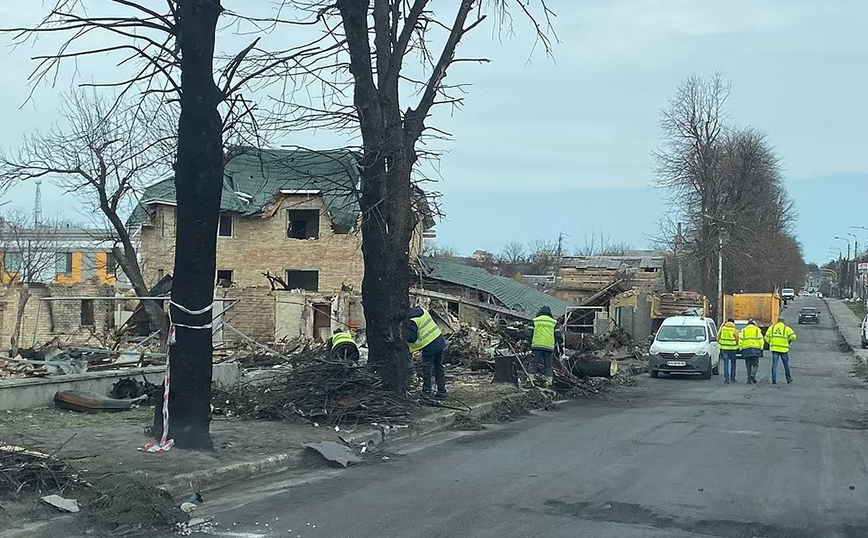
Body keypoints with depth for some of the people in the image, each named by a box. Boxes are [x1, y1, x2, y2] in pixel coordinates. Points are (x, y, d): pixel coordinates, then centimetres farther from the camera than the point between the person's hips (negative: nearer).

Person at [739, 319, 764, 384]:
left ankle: (749, 379, 3)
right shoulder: (757, 330, 8)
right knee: (755, 364, 3)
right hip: (755, 349, -1)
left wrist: (741, 349, 9)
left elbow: (740, 341, 5)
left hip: (746, 349, 1)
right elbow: (761, 340, 1)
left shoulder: (743, 331, 12)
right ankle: (753, 375, -20)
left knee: (748, 365, 6)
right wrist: (761, 349, 7)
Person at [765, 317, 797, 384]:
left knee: (774, 364, 2)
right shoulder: (787, 328, 3)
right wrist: (789, 341, 13)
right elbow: (793, 337, -7)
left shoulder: (771, 328, 10)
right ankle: (789, 379, 23)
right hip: (784, 349, -1)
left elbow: (767, 338, 6)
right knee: (786, 364, 13)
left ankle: (774, 380, -6)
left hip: (774, 348, 1)